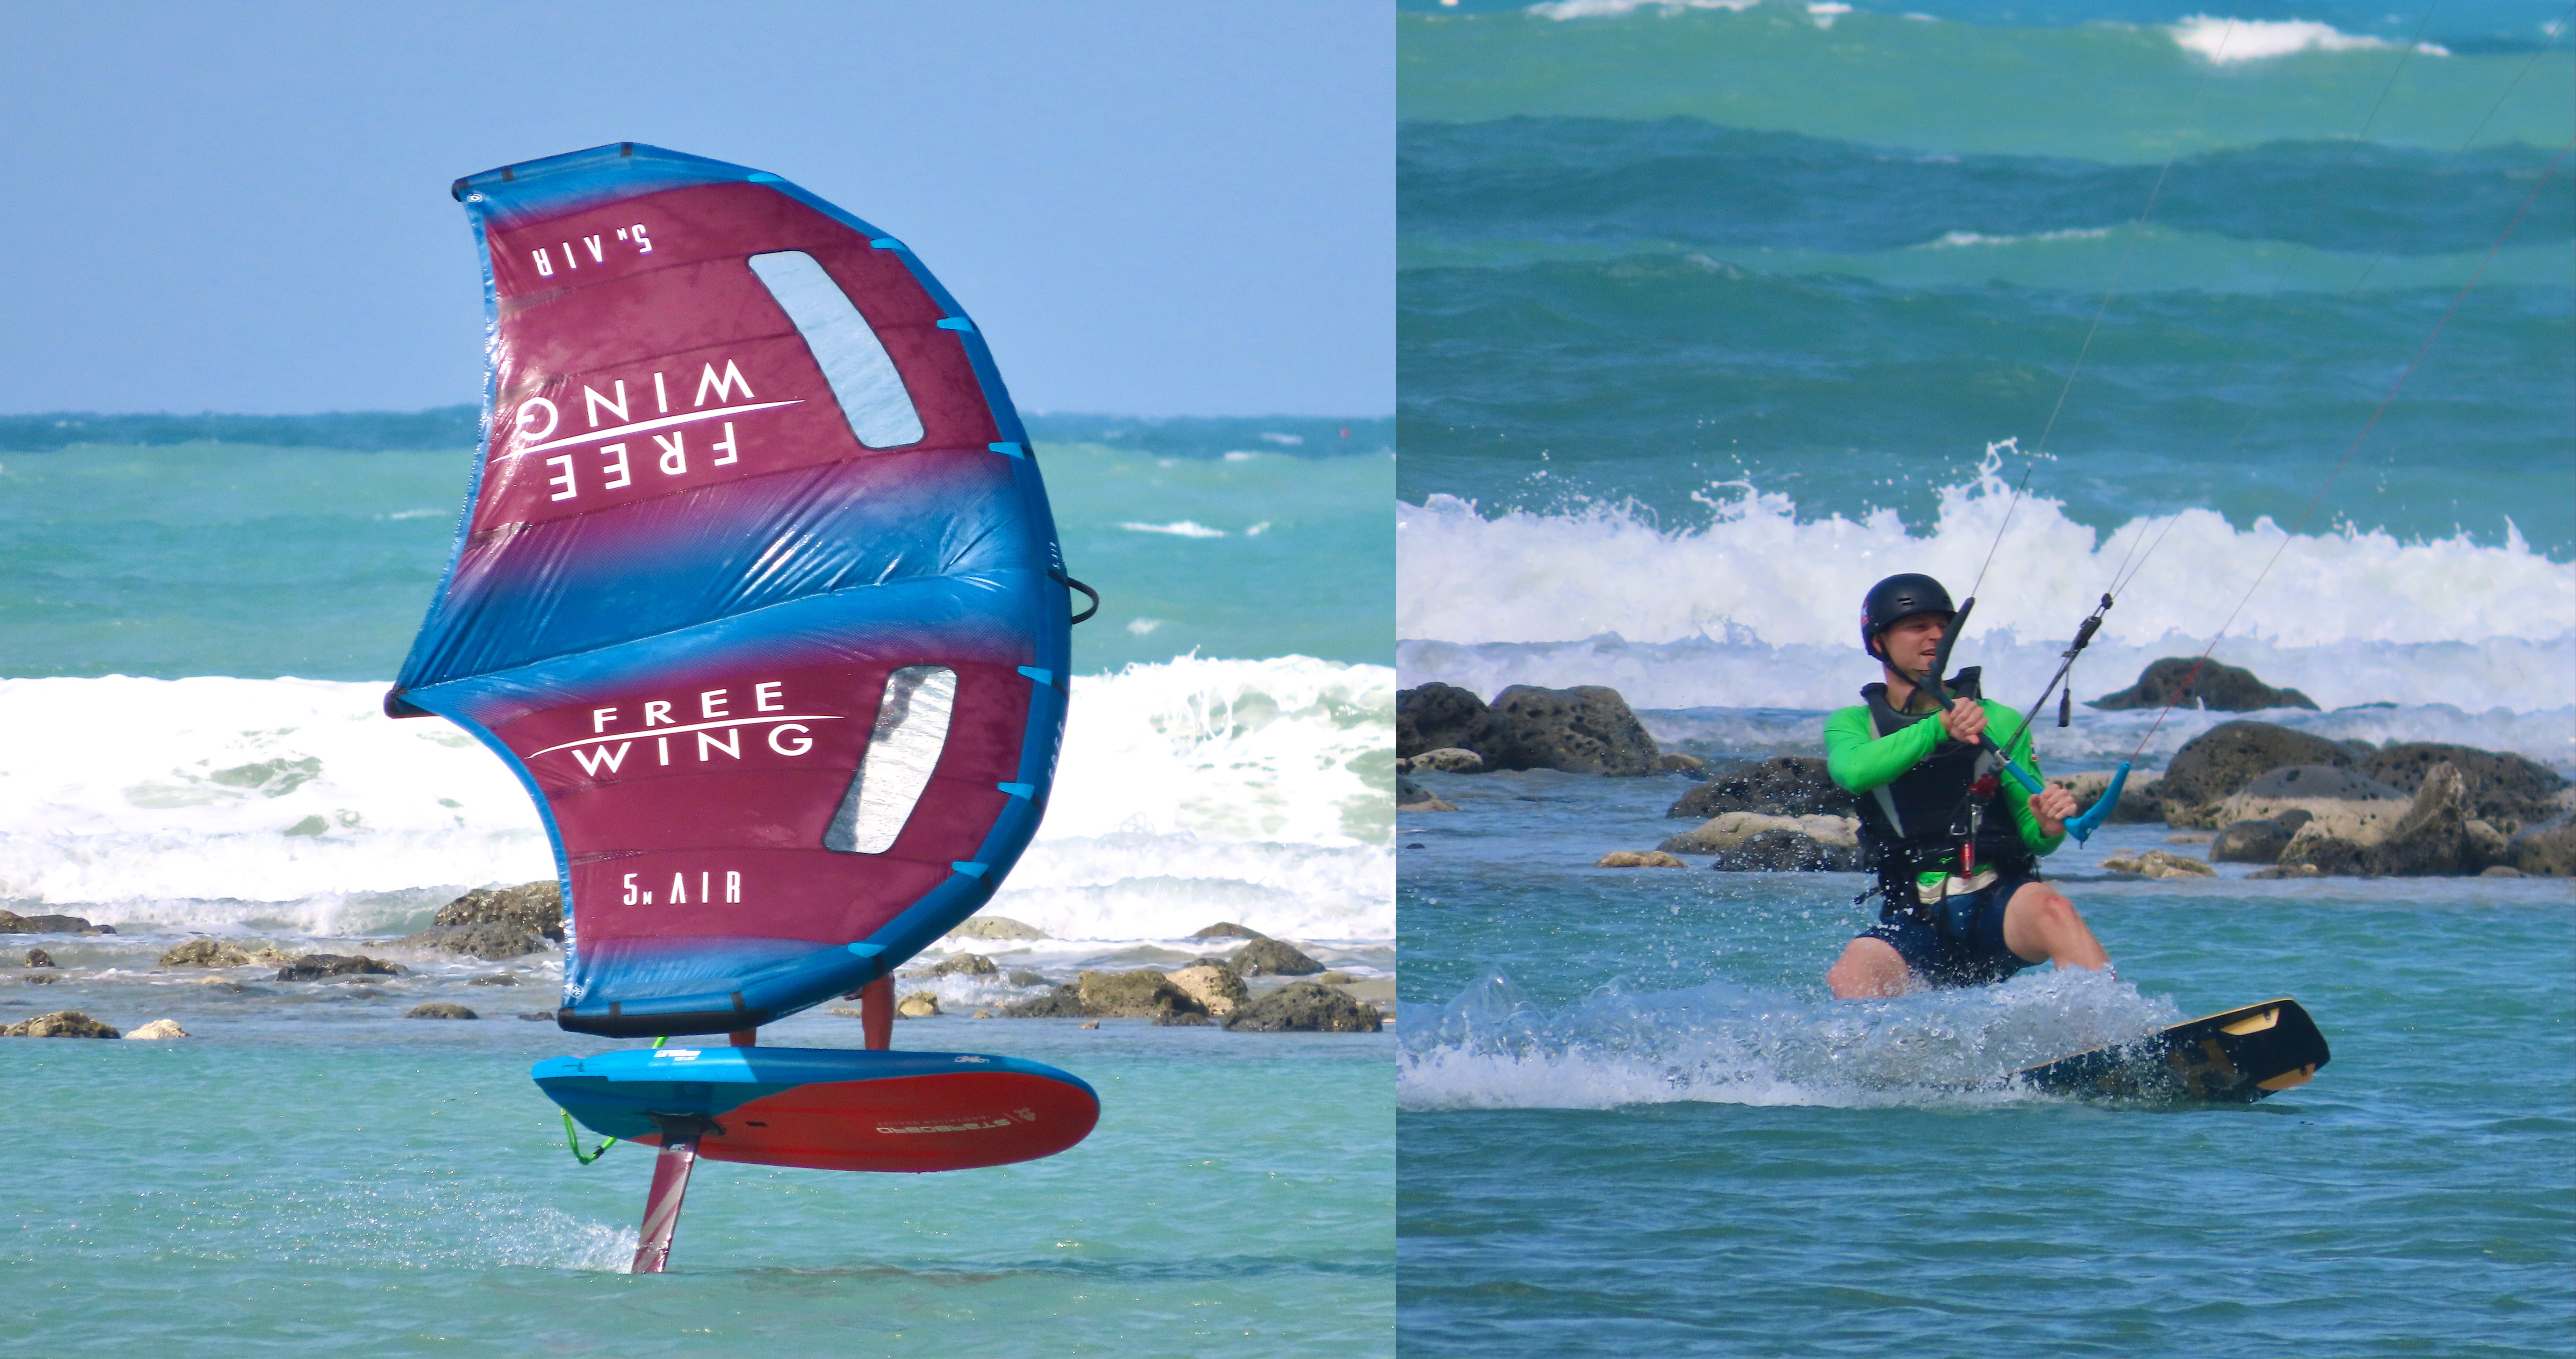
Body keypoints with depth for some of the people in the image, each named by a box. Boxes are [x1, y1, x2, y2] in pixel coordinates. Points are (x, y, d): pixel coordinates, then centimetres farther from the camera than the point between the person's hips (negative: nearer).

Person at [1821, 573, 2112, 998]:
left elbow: (2031, 835, 9)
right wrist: (1938, 728, -26)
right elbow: (1853, 771, -13)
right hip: (1917, 923, 0)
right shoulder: (1853, 725, 12)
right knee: (1849, 978, -32)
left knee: (2049, 907, -35)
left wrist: (2049, 829, -16)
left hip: (1998, 905, 0)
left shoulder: (2000, 723, 12)